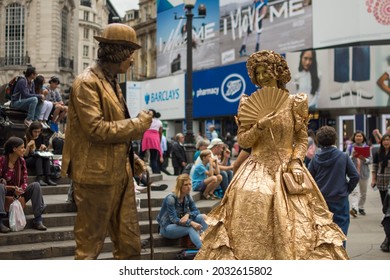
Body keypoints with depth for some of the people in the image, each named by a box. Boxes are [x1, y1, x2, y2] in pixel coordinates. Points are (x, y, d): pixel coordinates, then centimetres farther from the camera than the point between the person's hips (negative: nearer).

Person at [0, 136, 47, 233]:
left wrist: (21, 190, -22)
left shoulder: (21, 161, 1)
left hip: (18, 192, 4)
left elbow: (25, 181, 0)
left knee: (36, 185, -17)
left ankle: (38, 220, -20)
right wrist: (11, 188, -28)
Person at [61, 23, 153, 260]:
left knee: (130, 242, 12)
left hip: (120, 173, 9)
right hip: (96, 175, -9)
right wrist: (138, 124, -12)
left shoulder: (112, 81, 16)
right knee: (90, 243, 4)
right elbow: (96, 129, -21)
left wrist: (131, 158, 13)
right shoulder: (87, 82, -13)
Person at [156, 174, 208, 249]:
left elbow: (196, 211, -2)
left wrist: (188, 215, -26)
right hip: (167, 227, -7)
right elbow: (174, 219, -28)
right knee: (191, 228, -33)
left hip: (181, 224, 7)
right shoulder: (171, 198, -23)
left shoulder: (187, 196, -2)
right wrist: (191, 223, -40)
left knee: (201, 217, -16)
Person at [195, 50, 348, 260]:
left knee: (293, 228, -2)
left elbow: (302, 138, 5)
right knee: (250, 228, -4)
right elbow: (242, 140, 3)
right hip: (257, 171, 1)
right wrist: (260, 125, -13)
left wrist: (296, 161, -11)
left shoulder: (294, 102, 3)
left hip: (286, 170, 0)